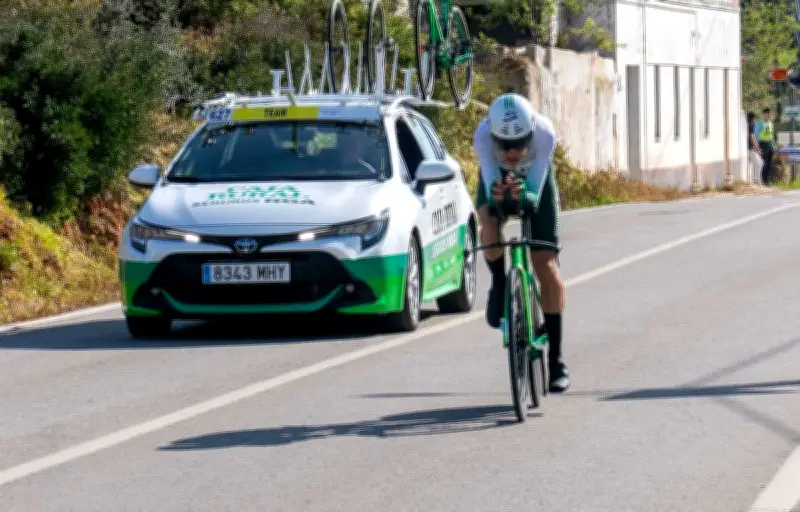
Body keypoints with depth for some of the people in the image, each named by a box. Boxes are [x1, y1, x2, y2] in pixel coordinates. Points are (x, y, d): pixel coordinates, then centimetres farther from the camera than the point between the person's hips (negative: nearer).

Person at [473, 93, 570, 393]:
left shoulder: (544, 133, -39)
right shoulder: (483, 135, -38)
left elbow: (535, 195, -37)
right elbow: (490, 188, -36)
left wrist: (523, 196, -59)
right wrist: (497, 195, -59)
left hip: (534, 180, 0)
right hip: (497, 177, 0)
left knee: (545, 265, -6)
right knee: (490, 227, -34)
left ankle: (556, 358, 3)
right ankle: (499, 285, -1)